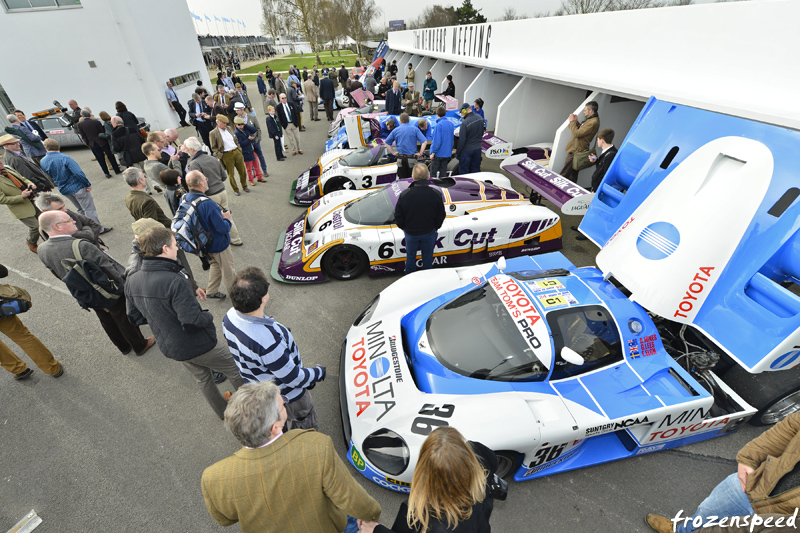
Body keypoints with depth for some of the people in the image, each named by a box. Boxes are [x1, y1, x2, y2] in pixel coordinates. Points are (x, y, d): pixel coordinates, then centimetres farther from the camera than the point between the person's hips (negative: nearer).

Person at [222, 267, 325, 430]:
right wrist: (318, 373, -12)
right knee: (305, 425, 23)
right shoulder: (268, 340, -45)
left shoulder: (230, 317, -19)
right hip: (285, 395, -7)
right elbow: (292, 378, -30)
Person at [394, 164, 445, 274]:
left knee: (410, 257, 21)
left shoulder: (404, 195, -22)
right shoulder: (436, 195, -18)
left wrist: (403, 227, 9)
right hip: (429, 232, 1)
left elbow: (398, 217, -11)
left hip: (410, 232, 0)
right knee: (427, 257, 20)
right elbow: (441, 216, -6)